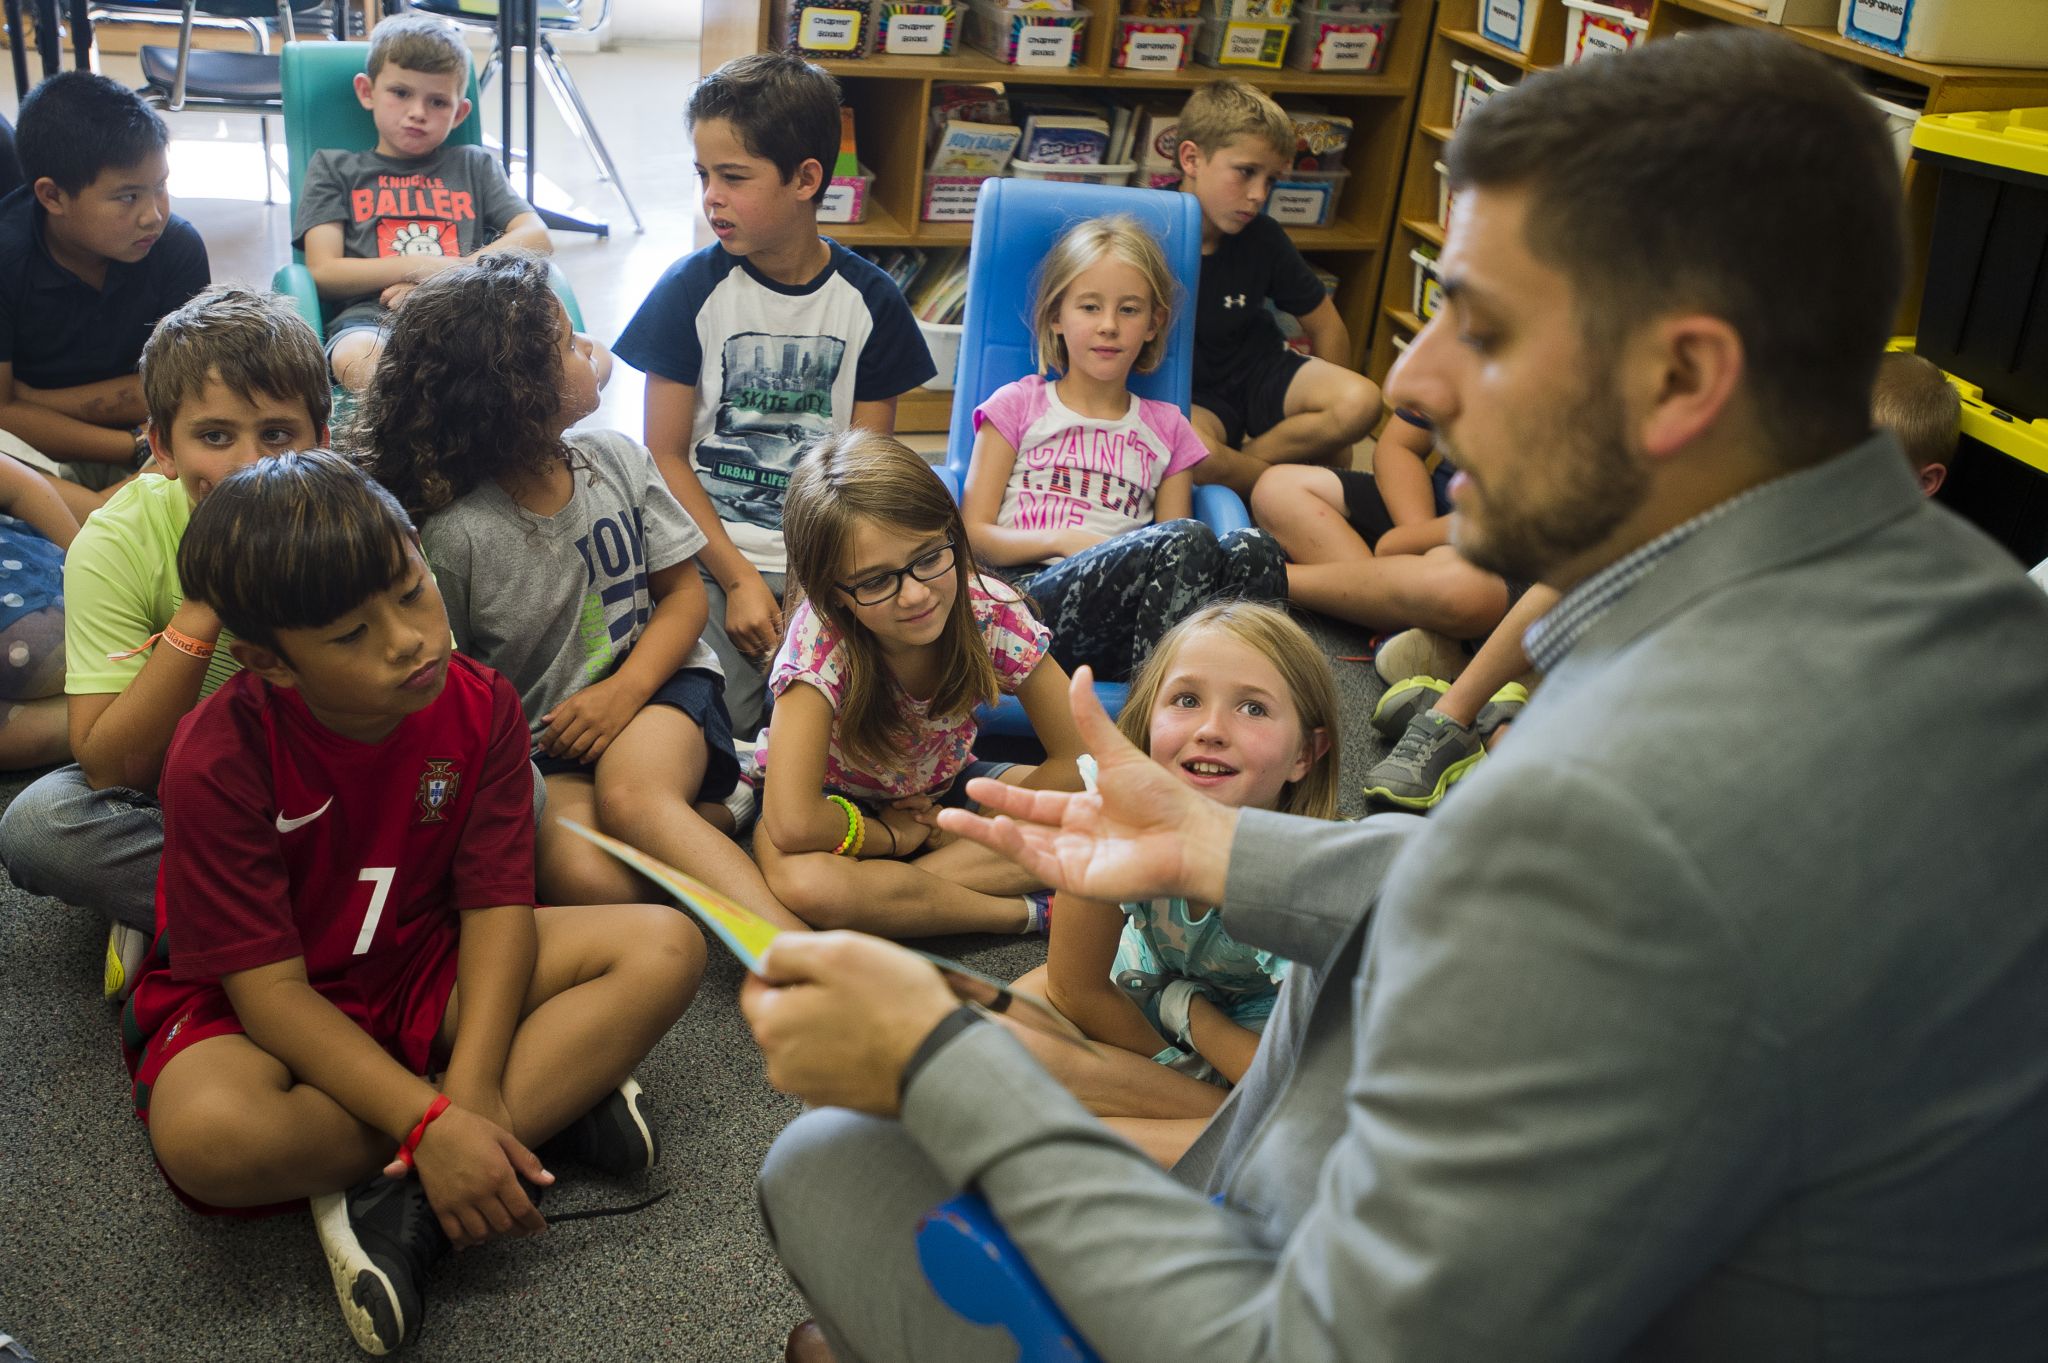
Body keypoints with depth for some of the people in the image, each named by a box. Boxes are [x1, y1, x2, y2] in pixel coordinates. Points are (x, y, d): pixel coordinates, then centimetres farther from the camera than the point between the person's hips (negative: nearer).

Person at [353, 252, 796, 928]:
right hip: (536, 746, -2)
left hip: (651, 682, 2)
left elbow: (683, 590, 6)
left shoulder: (617, 460, 0)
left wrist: (627, 689, -10)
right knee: (584, 877, -32)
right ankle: (706, 817, -9)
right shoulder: (452, 532, -14)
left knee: (632, 797, -34)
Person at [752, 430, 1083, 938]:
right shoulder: (821, 637, -32)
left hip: (940, 791, 4)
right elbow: (793, 825, -40)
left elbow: (1077, 761, -15)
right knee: (809, 882, -39)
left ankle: (886, 888, -19)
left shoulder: (991, 611, -23)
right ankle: (1028, 911, -21)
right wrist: (897, 836, -24)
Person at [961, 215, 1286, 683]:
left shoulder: (1167, 429, 23)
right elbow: (974, 535, 9)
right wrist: (1067, 541, -9)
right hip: (1026, 593, -3)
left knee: (1252, 549, -27)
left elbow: (1178, 562, 14)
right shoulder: (1017, 405, 17)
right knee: (1187, 540, -30)